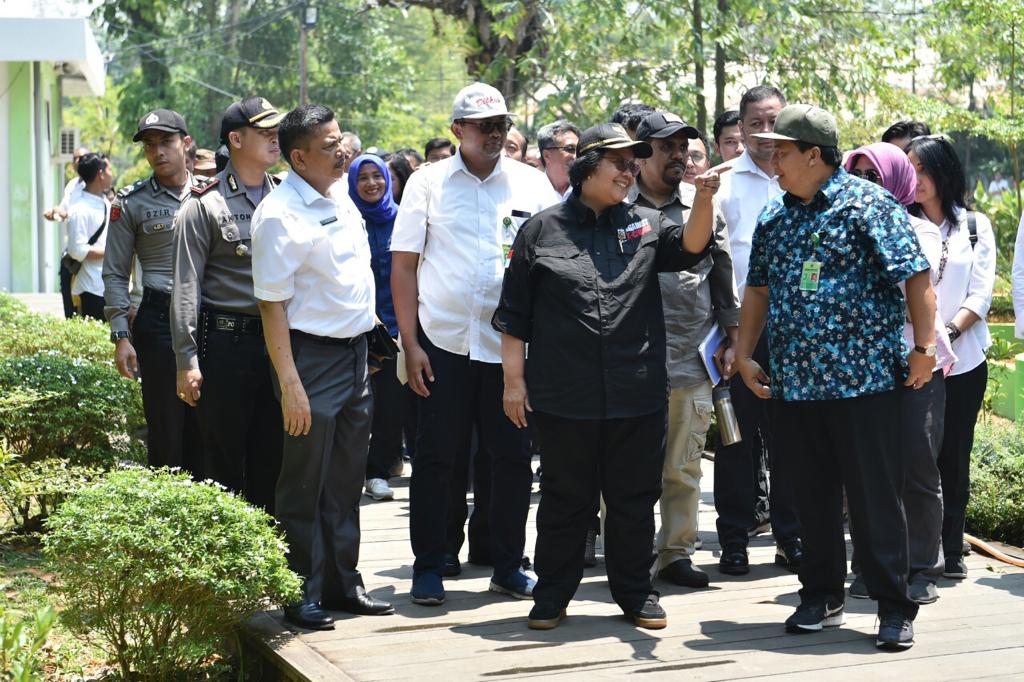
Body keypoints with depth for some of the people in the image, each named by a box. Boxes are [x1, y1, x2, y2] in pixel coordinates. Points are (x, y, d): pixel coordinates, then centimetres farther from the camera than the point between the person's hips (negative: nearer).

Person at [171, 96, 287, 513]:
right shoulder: (204, 205, -3)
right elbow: (186, 286, -6)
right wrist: (186, 360, -11)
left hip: (278, 339, 4)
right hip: (225, 341, -4)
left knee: (272, 459, 9)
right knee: (223, 460, 3)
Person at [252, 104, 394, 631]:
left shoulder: (340, 197, 8)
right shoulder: (280, 215, -16)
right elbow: (272, 304, -17)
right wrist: (289, 384, -20)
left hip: (355, 352, 8)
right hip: (313, 356, -8)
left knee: (346, 480, 15)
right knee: (305, 486, 2)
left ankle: (343, 583, 26)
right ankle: (302, 595, 12)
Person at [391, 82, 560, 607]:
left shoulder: (532, 184, 6)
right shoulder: (429, 183, 3)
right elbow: (403, 266, 2)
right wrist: (410, 344, -4)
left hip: (511, 342, 1)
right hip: (443, 341, -1)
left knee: (513, 456, 6)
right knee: (437, 456, 3)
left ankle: (508, 566, 19)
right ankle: (428, 569, 14)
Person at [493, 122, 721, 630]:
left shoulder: (644, 224, 9)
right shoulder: (542, 230, 3)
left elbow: (689, 245, -11)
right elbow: (514, 313, 4)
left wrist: (703, 198, -28)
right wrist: (514, 379, 0)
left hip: (638, 396, 2)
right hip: (564, 397, -2)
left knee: (634, 498, 10)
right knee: (566, 498, 8)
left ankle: (635, 592, 24)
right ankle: (552, 594, 20)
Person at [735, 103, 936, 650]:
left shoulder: (867, 204, -7)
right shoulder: (773, 217, 12)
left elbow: (917, 277, -9)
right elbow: (758, 289, 20)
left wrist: (923, 347, -11)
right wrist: (743, 355, 16)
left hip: (863, 380, -6)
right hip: (794, 383, 6)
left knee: (875, 500, -2)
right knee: (812, 498, 11)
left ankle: (894, 609, 6)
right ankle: (822, 598, 24)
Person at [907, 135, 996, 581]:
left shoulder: (976, 226, 9)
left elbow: (981, 293, 1)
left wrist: (950, 331, -15)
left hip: (963, 359, 1)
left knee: (954, 458, 5)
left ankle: (951, 551, 13)